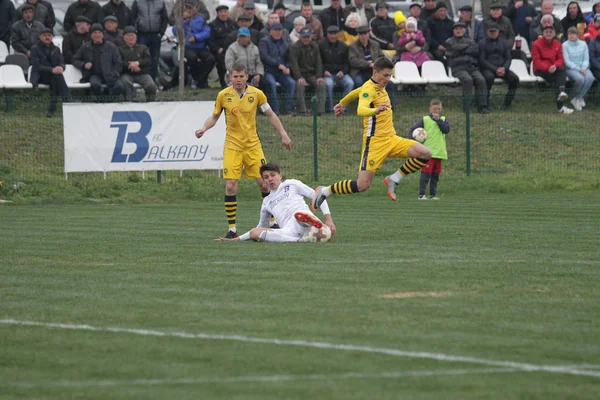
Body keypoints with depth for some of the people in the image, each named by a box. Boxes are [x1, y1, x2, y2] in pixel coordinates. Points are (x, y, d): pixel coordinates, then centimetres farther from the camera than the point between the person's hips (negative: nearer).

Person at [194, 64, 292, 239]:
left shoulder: (256, 94, -2)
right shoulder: (223, 95, -2)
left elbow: (270, 114, 8)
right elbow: (214, 116, 9)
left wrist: (283, 134, 4)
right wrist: (204, 128, -10)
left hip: (253, 144, 0)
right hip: (232, 145, 0)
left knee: (264, 183, -5)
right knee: (230, 186, -9)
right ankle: (232, 228, 1)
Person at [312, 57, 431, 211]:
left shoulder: (379, 87, 12)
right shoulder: (369, 89, -15)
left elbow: (357, 92, 32)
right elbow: (361, 110, -35)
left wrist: (342, 103, 48)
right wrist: (375, 110, -56)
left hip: (391, 139, 8)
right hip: (375, 141, -8)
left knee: (425, 153, -10)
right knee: (363, 185, -13)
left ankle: (393, 179, 3)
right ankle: (324, 191, 7)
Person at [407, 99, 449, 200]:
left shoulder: (443, 120, 10)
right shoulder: (425, 120, 0)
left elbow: (446, 130, -8)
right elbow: (412, 129, 0)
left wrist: (438, 120, -12)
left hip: (439, 152, 4)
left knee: (435, 175, 8)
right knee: (426, 174, -9)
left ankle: (432, 195, 16)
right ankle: (421, 195, -5)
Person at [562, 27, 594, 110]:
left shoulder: (583, 44, 10)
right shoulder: (565, 45, -1)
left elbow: (586, 59, 7)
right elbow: (567, 61, -8)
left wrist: (583, 69, -14)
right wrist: (578, 69, -18)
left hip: (583, 67, 4)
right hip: (571, 68, -4)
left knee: (590, 78, -30)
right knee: (580, 79, -36)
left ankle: (577, 99, -16)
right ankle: (580, 98, -8)